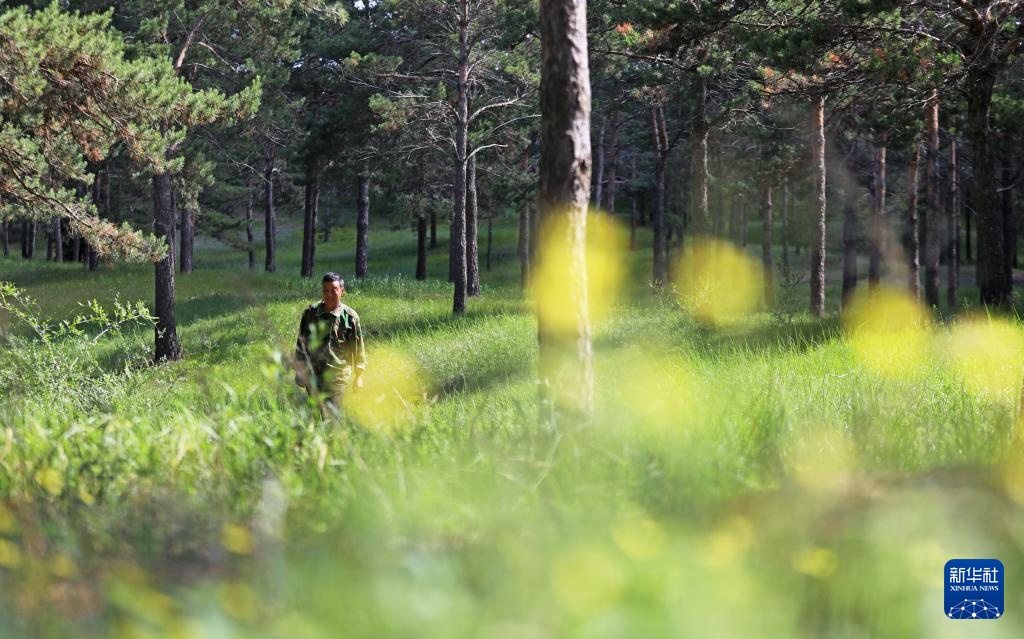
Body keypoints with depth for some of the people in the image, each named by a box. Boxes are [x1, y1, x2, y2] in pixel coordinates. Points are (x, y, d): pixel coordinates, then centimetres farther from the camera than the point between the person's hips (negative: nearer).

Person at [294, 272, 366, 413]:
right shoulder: (310, 313, 2)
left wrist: (358, 376, 5)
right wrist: (299, 370, 10)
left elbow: (358, 348, 4)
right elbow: (301, 343, 11)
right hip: (313, 374, 3)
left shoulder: (350, 317, -3)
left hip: (338, 376, -2)